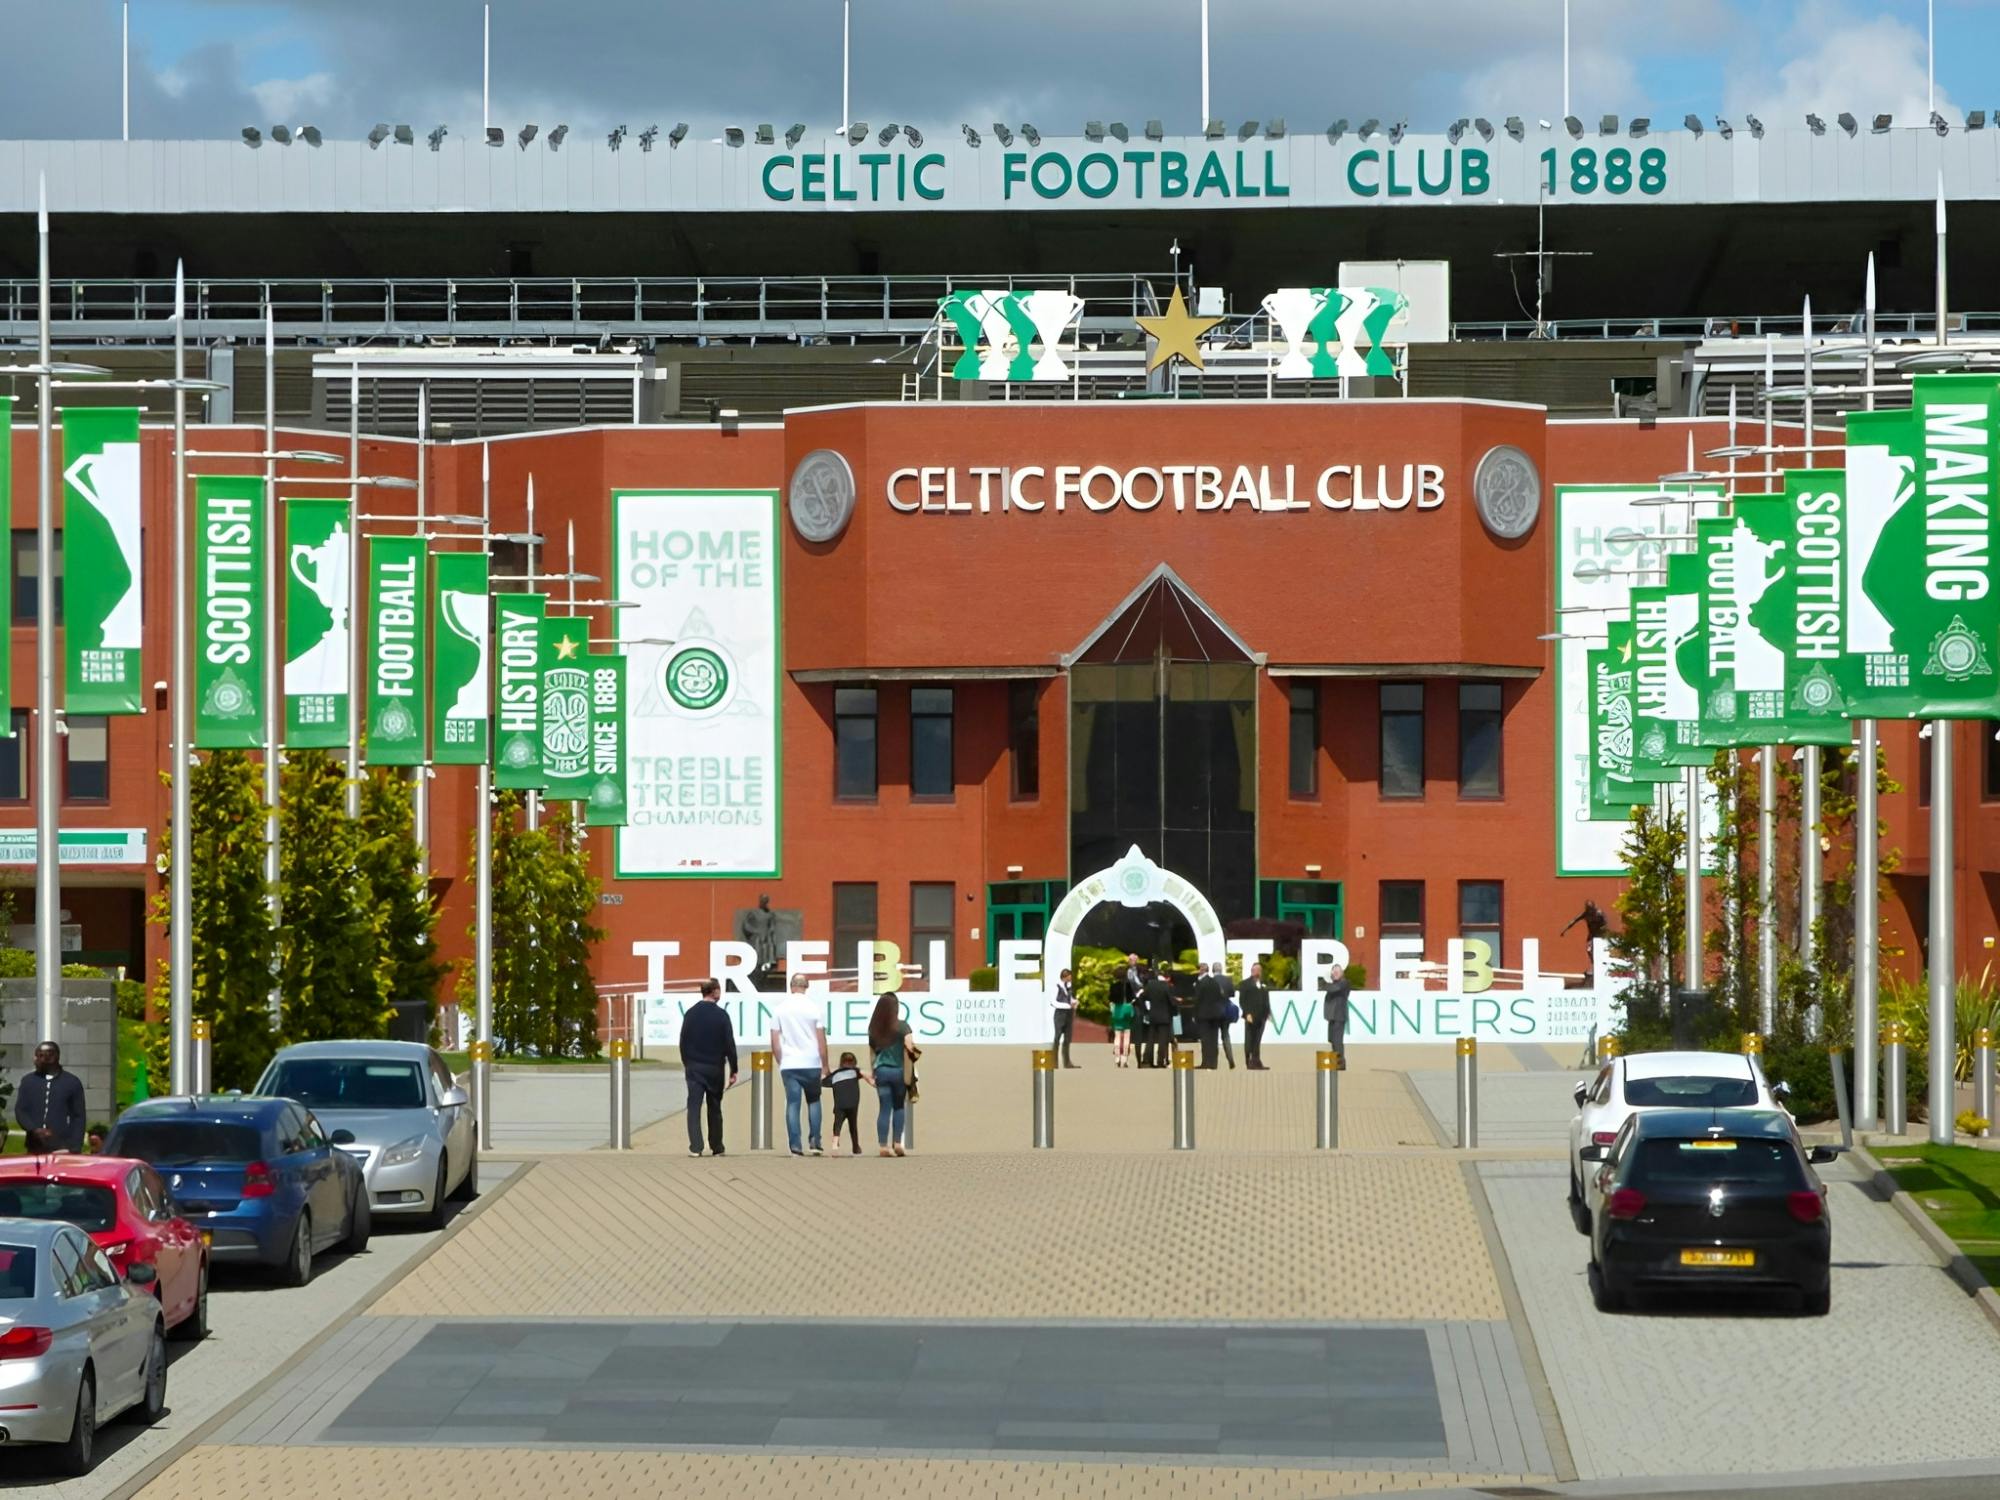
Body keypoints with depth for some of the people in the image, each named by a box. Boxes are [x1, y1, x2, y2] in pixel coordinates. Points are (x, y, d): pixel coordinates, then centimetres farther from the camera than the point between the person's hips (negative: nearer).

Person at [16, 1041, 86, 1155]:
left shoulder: (72, 1082, 6)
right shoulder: (28, 1081, 13)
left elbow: (79, 1117, 5)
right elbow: (19, 1111, 8)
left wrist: (75, 1148, -6)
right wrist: (35, 1130, -12)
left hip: (62, 1149, -3)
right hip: (35, 1149, 3)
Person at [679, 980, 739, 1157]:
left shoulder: (690, 1013, 2)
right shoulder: (721, 1015, -6)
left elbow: (683, 1041, 6)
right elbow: (729, 1044, -6)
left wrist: (685, 1062, 18)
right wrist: (733, 1070, -1)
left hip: (694, 1067, 1)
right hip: (715, 1068, -1)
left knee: (694, 1107, -3)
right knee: (715, 1108, 12)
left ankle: (695, 1147, -15)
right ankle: (716, 1147, 18)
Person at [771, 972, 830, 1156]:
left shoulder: (781, 1008, 2)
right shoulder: (813, 1008, -1)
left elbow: (775, 1041, 3)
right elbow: (821, 1041, -1)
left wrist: (780, 1062, 15)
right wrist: (825, 1066, 7)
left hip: (789, 1065, 0)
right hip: (811, 1064, 0)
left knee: (792, 1104, 1)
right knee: (813, 1101, 14)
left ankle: (795, 1147, -4)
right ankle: (814, 1142, 6)